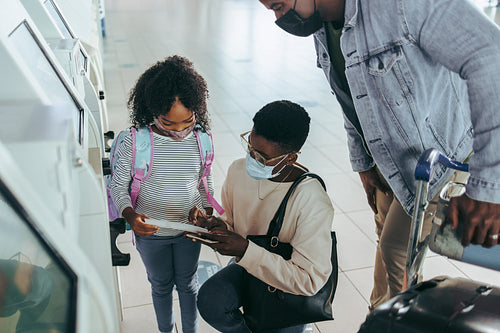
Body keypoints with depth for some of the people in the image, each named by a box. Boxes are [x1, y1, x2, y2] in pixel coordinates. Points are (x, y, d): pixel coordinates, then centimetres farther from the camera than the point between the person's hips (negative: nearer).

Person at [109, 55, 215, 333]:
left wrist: (208, 219, -4)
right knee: (161, 285, 22)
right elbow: (118, 186, -11)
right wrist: (131, 216, -29)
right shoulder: (134, 144, -21)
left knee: (188, 284, 22)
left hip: (189, 229, 1)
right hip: (150, 232, -1)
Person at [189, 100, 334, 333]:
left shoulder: (313, 202, -28)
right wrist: (218, 226, -18)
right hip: (246, 266, 3)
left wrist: (246, 251, -32)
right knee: (209, 301, -23)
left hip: (290, 286, -3)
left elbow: (310, 281, -27)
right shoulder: (238, 170, -11)